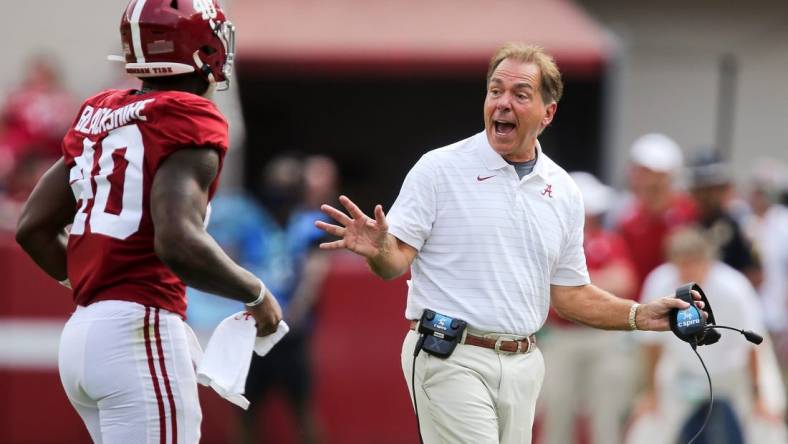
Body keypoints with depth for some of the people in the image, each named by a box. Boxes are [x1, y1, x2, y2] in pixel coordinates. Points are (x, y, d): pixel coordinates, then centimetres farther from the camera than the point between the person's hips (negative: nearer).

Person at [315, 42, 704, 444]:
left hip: (522, 365, 5)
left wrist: (640, 316, 4)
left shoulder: (564, 192, 10)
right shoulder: (439, 169, -4)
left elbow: (569, 293, 16)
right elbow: (397, 262, -7)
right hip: (451, 360, -5)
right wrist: (378, 250, -29)